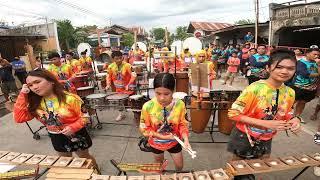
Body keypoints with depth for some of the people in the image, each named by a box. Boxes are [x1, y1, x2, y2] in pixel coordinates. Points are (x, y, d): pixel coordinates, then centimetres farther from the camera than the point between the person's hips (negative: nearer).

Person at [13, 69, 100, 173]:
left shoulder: (69, 99, -26)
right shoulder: (35, 102, -8)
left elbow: (83, 117, -17)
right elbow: (19, 118, -17)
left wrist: (73, 127, -35)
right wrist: (22, 95, -19)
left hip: (76, 134, -4)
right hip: (56, 137, 4)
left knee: (84, 157, 20)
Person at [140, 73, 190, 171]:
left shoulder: (179, 104, -26)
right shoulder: (147, 107, -29)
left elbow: (182, 124, -11)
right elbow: (144, 128, -15)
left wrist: (186, 139, -27)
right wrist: (161, 136, -25)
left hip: (174, 142, 1)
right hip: (156, 143, 0)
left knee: (179, 166, 23)